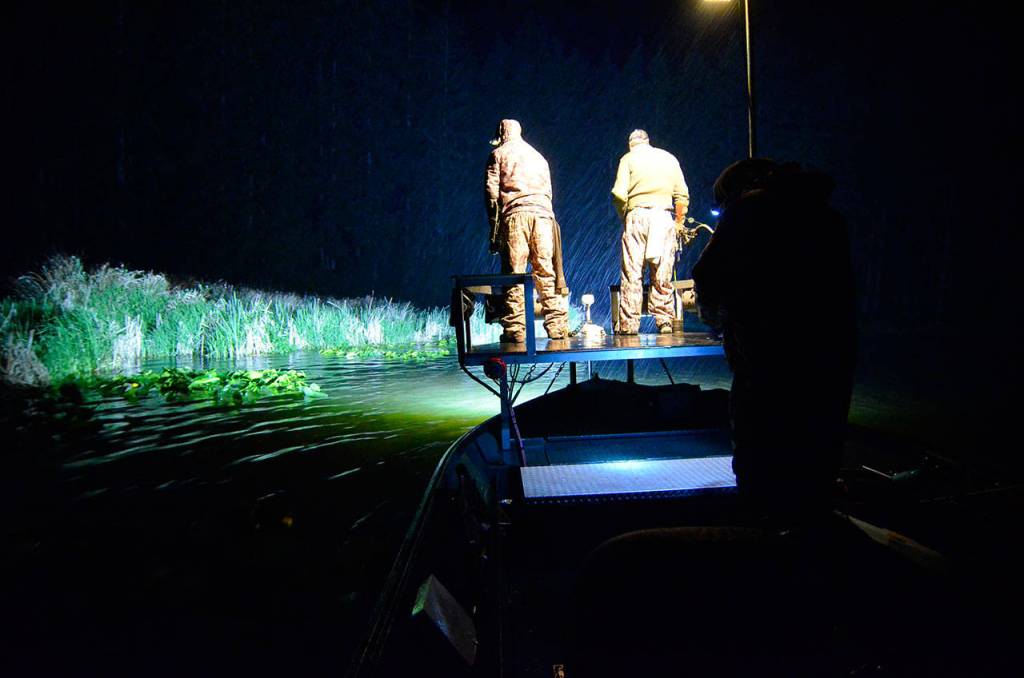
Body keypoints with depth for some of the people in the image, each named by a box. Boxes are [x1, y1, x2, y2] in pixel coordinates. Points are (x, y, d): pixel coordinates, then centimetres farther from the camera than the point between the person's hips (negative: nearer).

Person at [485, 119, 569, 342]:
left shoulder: (498, 155, 13)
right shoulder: (539, 157, 27)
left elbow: (491, 192, 5)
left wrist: (494, 226, 7)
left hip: (515, 214, -3)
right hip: (543, 214, 4)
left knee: (514, 273, -5)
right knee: (547, 272, 2)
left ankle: (515, 329, -10)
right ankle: (557, 326, -2)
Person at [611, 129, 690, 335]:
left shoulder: (628, 158, 6)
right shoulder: (669, 158, 15)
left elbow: (619, 194, -6)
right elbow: (682, 196, 9)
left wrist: (624, 216, 9)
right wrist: (679, 222, 17)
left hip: (637, 214, -2)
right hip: (664, 215, 2)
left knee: (632, 273, -1)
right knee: (662, 275, 6)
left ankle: (629, 323, -3)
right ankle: (664, 321, 6)